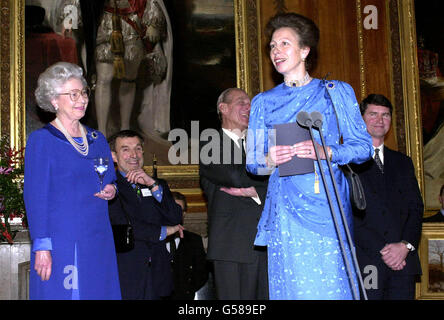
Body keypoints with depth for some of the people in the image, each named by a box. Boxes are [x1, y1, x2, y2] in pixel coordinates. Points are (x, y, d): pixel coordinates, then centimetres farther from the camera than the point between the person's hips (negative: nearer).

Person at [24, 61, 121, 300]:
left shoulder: (97, 139, 14)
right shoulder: (41, 140, -4)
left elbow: (111, 180, 24)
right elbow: (35, 197, -9)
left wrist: (112, 190, -1)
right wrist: (42, 246, -16)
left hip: (99, 242, 6)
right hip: (61, 242, -5)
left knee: (100, 292, 6)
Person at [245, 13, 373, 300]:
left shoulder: (336, 92, 11)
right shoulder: (263, 102, 16)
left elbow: (364, 145, 3)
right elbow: (252, 160, 12)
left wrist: (327, 152, -15)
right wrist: (269, 160, -11)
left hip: (328, 204, -1)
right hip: (286, 208, 2)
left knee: (332, 286, -6)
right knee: (293, 286, -3)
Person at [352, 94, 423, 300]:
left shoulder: (403, 162, 19)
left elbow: (416, 208, 11)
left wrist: (406, 245, -6)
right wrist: (380, 250, -12)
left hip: (403, 261, 4)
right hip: (365, 263, -4)